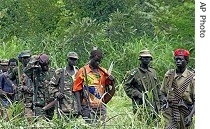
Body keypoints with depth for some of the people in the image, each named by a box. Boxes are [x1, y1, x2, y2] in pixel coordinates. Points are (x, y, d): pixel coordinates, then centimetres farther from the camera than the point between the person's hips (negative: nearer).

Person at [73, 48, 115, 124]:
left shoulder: (103, 72, 12)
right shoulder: (83, 71, 0)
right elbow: (77, 90, -1)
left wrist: (112, 81, -8)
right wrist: (79, 106, -10)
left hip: (101, 107, 4)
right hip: (88, 107, -4)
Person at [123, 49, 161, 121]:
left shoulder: (153, 72, 16)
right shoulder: (134, 73, -2)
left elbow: (158, 87, 23)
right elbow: (126, 86, -4)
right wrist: (138, 94, -14)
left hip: (153, 107, 5)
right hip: (141, 106, -5)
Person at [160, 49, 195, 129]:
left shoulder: (191, 78, -2)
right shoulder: (169, 75, 7)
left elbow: (196, 100, -5)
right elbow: (163, 92, 19)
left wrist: (190, 115, -17)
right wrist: (164, 98, -5)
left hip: (184, 112, -1)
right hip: (170, 110, 1)